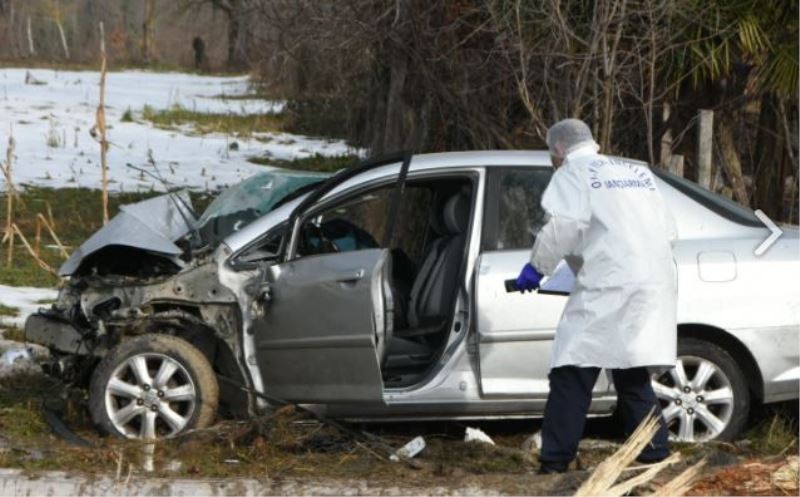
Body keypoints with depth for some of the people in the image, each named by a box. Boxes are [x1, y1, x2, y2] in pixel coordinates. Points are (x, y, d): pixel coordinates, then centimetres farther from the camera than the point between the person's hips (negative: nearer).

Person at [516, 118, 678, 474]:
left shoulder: (572, 174, 4)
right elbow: (669, 231, 21)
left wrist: (536, 267, -2)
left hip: (608, 287, -7)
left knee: (572, 375, -6)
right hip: (657, 283, 7)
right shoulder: (638, 172, 25)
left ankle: (555, 463, -11)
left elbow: (563, 227, -12)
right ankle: (655, 454, 13)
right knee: (633, 376, 17)